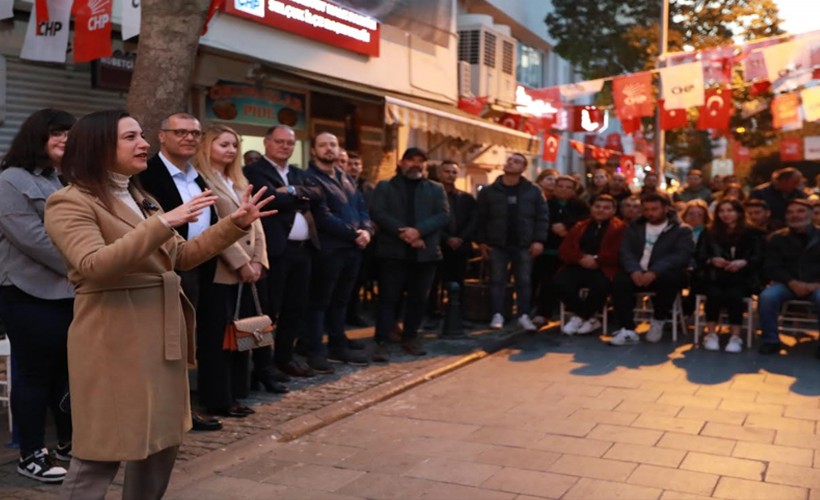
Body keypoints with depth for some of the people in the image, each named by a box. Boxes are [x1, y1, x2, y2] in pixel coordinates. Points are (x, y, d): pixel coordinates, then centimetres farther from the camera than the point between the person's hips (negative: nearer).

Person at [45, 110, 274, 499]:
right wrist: (164, 223, -30)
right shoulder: (70, 202, -10)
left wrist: (236, 223, 5)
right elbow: (94, 265, -27)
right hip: (115, 342, -9)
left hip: (162, 335, 9)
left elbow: (182, 255, 15)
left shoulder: (140, 199, 17)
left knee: (161, 441, 16)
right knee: (101, 453, -1)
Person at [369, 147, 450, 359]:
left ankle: (410, 338, 22)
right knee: (389, 298, -3)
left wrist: (418, 230, -17)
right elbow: (377, 213, -7)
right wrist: (403, 234, -17)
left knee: (418, 299, 8)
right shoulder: (385, 187, 7)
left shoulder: (436, 189, 12)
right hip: (393, 250, -2)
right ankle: (381, 342, -1)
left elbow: (444, 215, -1)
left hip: (425, 252, 3)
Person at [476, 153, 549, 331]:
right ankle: (497, 315, 7)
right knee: (497, 281, 2)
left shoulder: (533, 191, 3)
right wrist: (481, 241, -2)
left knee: (524, 281, 4)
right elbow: (481, 218, 3)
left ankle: (524, 316, 11)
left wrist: (539, 240, -8)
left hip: (524, 245, 0)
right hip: (497, 245, 0)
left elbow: (542, 217, 1)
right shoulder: (489, 191, 2)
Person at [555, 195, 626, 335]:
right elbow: (564, 250, 11)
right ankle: (589, 318, -14)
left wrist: (596, 260, -13)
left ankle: (580, 317, -12)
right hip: (578, 267, 4)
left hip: (604, 269, -3)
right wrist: (581, 258, -9)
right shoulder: (580, 227, 22)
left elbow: (620, 253, -5)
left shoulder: (620, 228, 9)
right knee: (561, 281, -27)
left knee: (600, 285, -38)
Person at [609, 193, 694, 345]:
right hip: (637, 273, 3)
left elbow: (682, 256, -13)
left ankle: (659, 320, -10)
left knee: (669, 279, -36)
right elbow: (626, 251, 2)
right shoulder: (634, 227, 15)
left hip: (664, 275, -2)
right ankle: (628, 330, -30)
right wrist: (634, 270, -21)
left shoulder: (681, 230, 3)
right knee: (619, 281, -28)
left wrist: (654, 272, -28)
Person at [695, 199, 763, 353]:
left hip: (741, 278, -1)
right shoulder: (709, 233, 16)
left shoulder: (752, 233, 12)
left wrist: (743, 262, -20)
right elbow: (699, 256, 6)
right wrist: (712, 260, -16)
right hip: (714, 277, 1)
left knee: (734, 295, -32)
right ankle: (711, 334, -22)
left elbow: (759, 258, 1)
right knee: (714, 294, -31)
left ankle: (736, 336, -26)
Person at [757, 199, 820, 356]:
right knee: (766, 297, -29)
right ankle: (770, 341, -13)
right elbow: (772, 267, 1)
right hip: (787, 283, 1)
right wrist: (792, 283, -15)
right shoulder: (777, 238, 6)